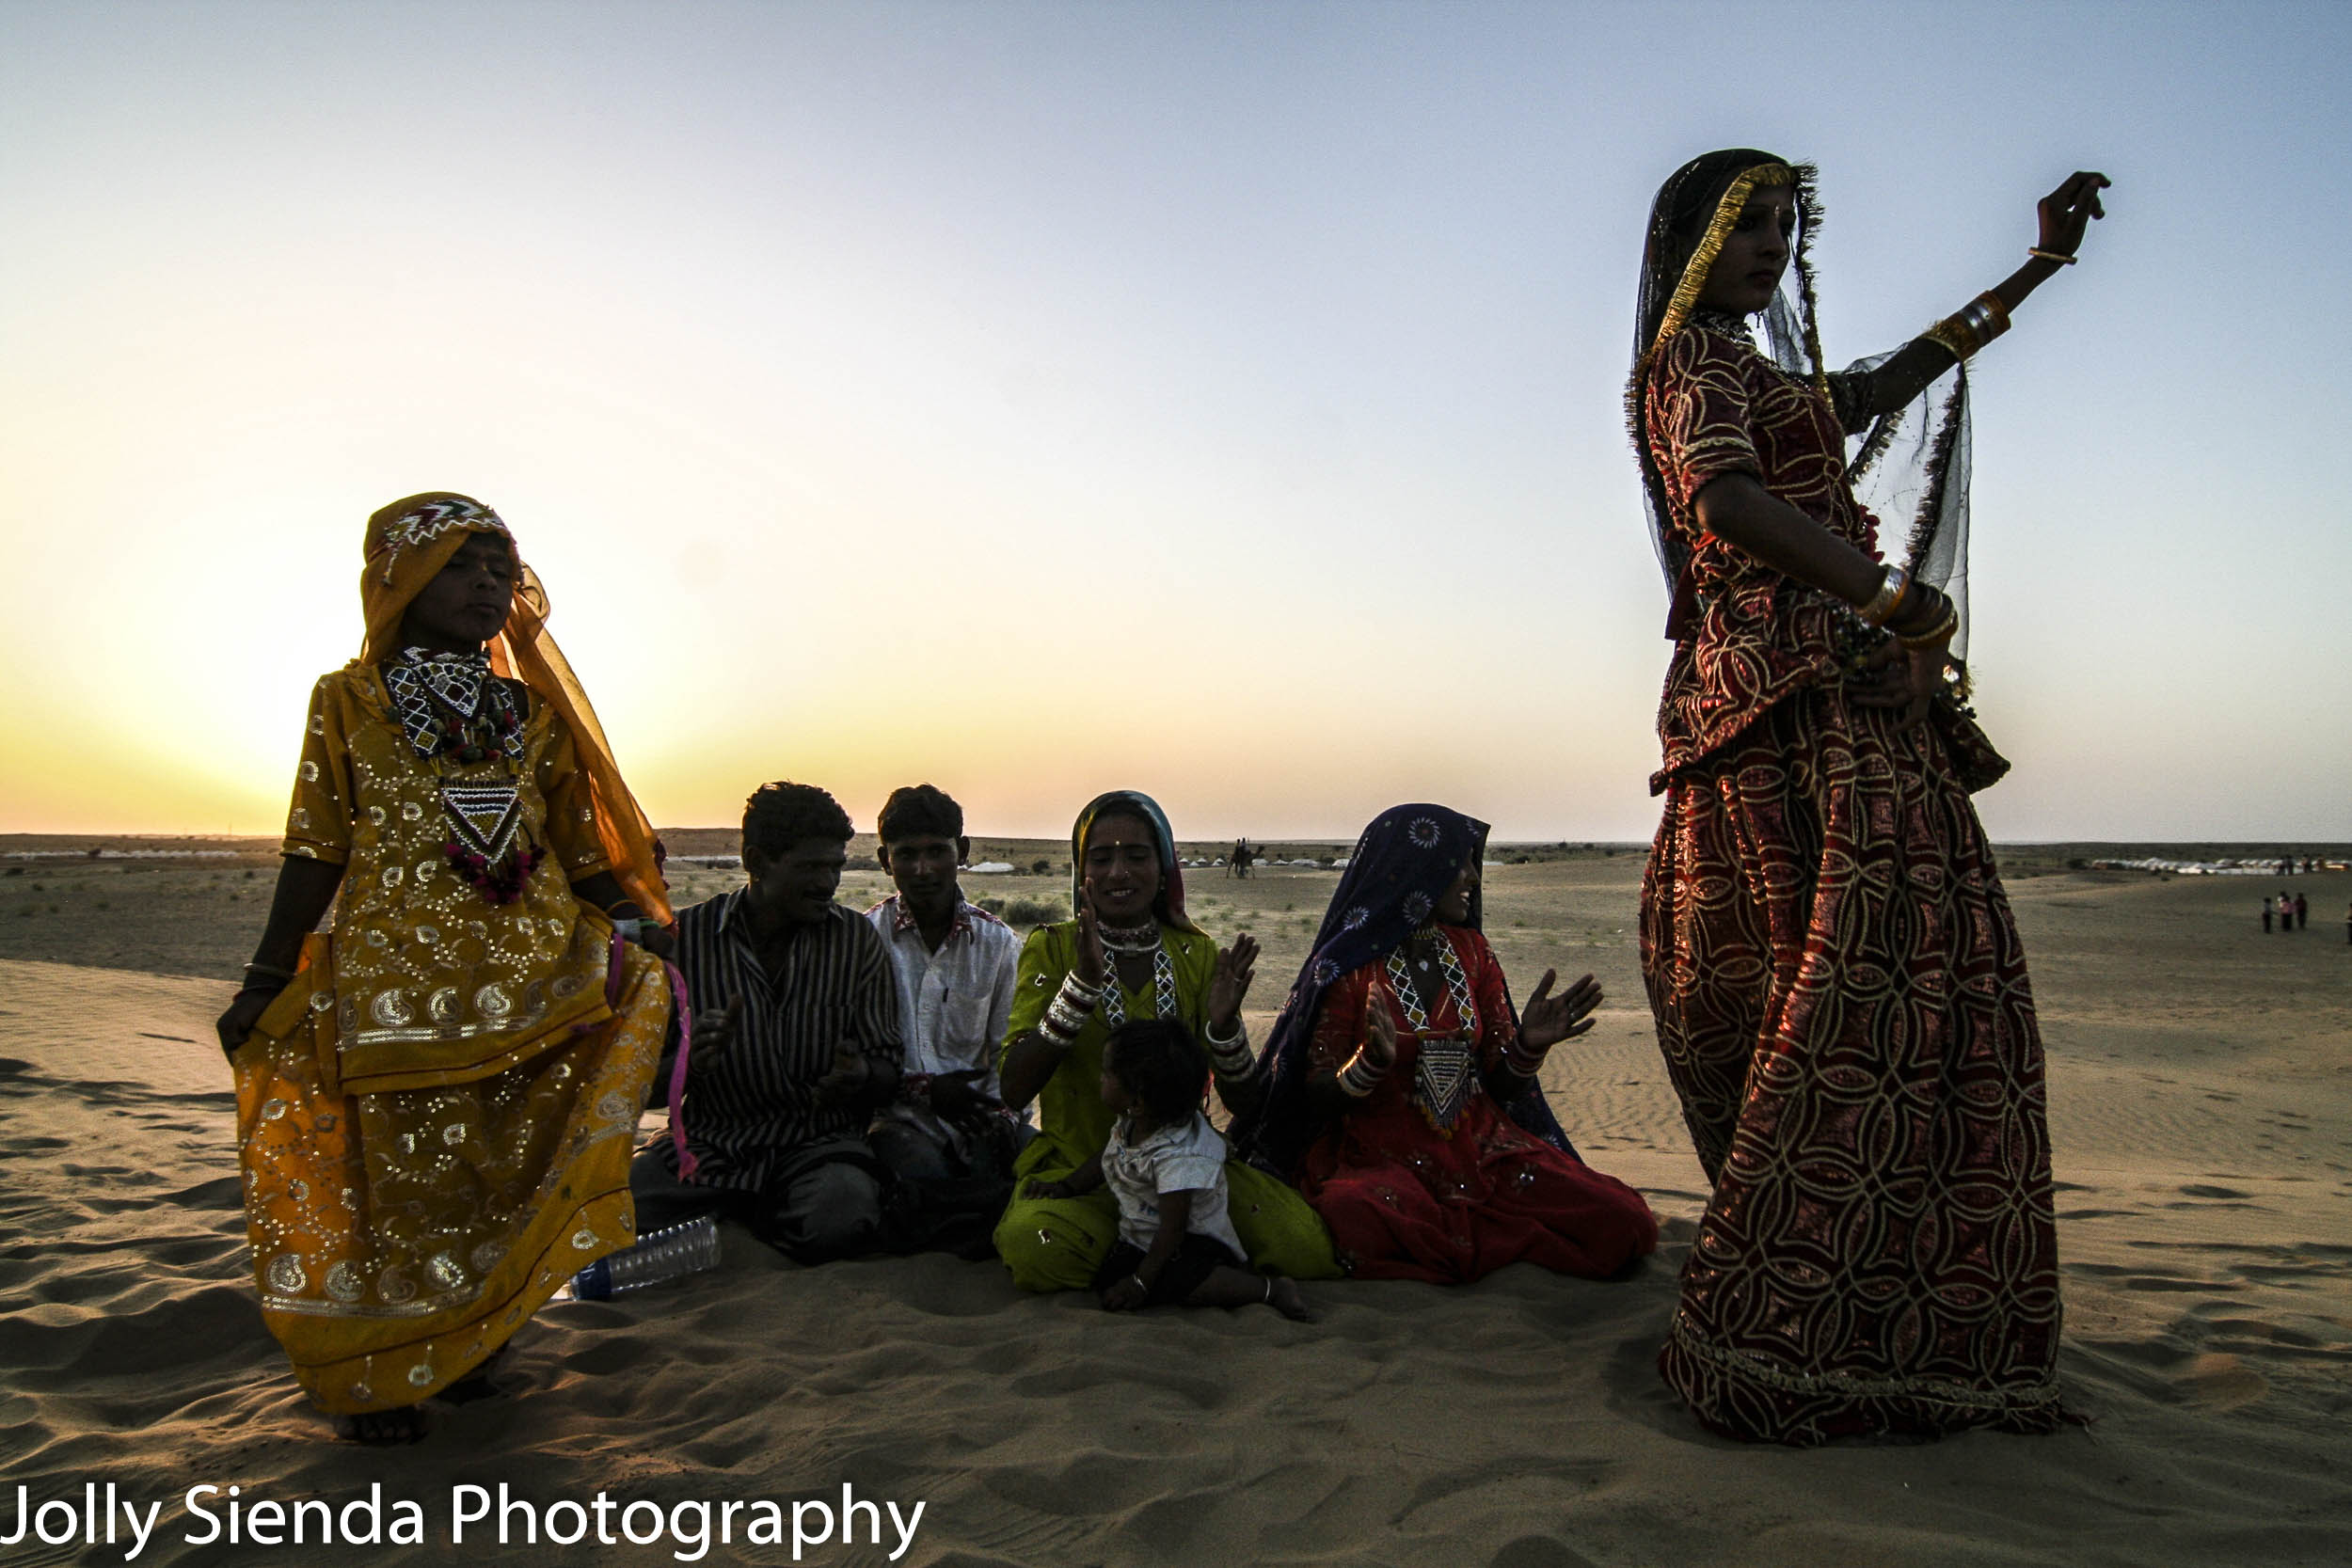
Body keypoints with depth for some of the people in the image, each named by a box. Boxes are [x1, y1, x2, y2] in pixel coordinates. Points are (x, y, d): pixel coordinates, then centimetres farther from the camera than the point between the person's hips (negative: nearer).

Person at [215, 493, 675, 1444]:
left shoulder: (534, 714, 14)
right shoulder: (348, 703, 8)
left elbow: (580, 849, 13)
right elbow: (317, 851, 6)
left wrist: (642, 931, 3)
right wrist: (267, 979, 2)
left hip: (530, 976, 3)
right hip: (394, 979, -2)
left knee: (501, 1168, 2)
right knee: (398, 1168, -1)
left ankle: (464, 1348, 19)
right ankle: (379, 1375, 14)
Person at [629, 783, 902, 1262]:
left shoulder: (857, 938, 2)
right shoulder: (685, 935, 0)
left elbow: (888, 1069, 3)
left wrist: (860, 1076, -22)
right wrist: (688, 1064, -22)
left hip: (819, 1140, 0)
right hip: (710, 1144, 0)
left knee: (839, 1218, -33)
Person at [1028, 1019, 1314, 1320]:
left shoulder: (1177, 1157, -27)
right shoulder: (1128, 1123, -1)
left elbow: (1172, 1229, -24)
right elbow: (1105, 1159, 21)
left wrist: (1140, 1282, -20)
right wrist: (1067, 1186, 10)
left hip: (1195, 1241, -9)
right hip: (1138, 1241, 9)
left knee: (1177, 1278, -38)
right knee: (1107, 1280, -18)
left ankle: (1272, 1289, -21)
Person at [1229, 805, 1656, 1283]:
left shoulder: (1472, 951, 8)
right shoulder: (1349, 965, -7)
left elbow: (1503, 1085, 8)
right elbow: (1317, 1098, -6)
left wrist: (1530, 1043, -13)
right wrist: (1371, 1062, -26)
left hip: (1482, 1149, 4)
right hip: (1382, 1158, -4)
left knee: (1622, 1223, -16)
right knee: (1367, 1230, -39)